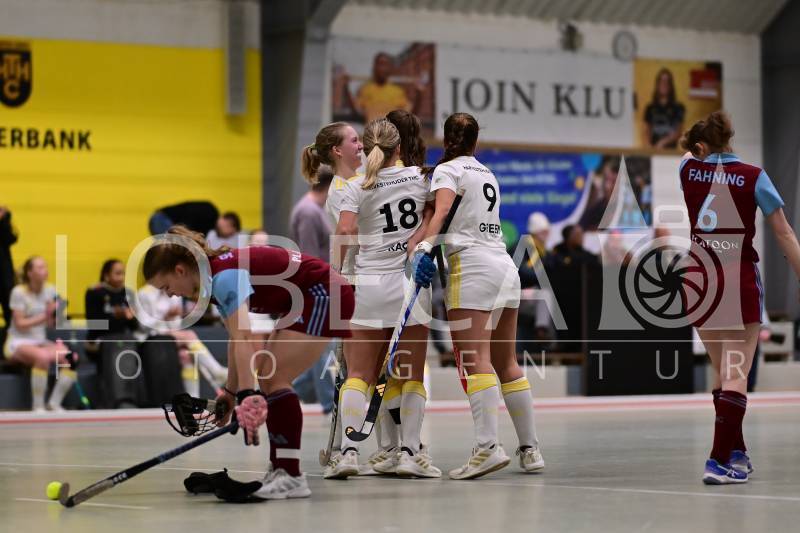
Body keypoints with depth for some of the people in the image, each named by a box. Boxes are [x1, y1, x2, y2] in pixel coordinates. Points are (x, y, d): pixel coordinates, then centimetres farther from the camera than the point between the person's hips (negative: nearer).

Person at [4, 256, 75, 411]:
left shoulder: (50, 290, 4)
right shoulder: (19, 292, -11)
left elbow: (50, 324, 4)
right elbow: (20, 324, -15)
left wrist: (54, 315, -18)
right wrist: (44, 317, -25)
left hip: (40, 341, 6)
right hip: (18, 343, -6)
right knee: (43, 357, -38)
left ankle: (54, 404, -11)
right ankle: (38, 407, -27)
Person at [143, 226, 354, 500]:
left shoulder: (224, 276, -24)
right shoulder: (216, 278, 6)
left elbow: (245, 338, -36)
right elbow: (237, 340, 15)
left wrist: (247, 397, -45)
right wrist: (231, 392, 16)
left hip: (323, 295, -10)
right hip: (306, 302, 10)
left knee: (274, 379, -16)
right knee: (267, 379, 9)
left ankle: (292, 476, -18)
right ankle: (279, 471, 11)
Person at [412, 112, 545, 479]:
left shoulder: (447, 170, 1)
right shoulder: (486, 173, 23)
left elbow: (442, 210, -17)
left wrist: (424, 247, -30)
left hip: (471, 266, -7)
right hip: (506, 267, 7)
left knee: (476, 361, -14)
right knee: (507, 363, 11)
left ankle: (488, 447, -26)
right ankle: (530, 449, 11)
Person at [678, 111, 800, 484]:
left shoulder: (689, 170, 3)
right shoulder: (753, 177, -4)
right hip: (740, 281, -4)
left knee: (722, 372, 17)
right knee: (735, 374, -6)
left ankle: (737, 454, 21)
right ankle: (719, 461, -17)